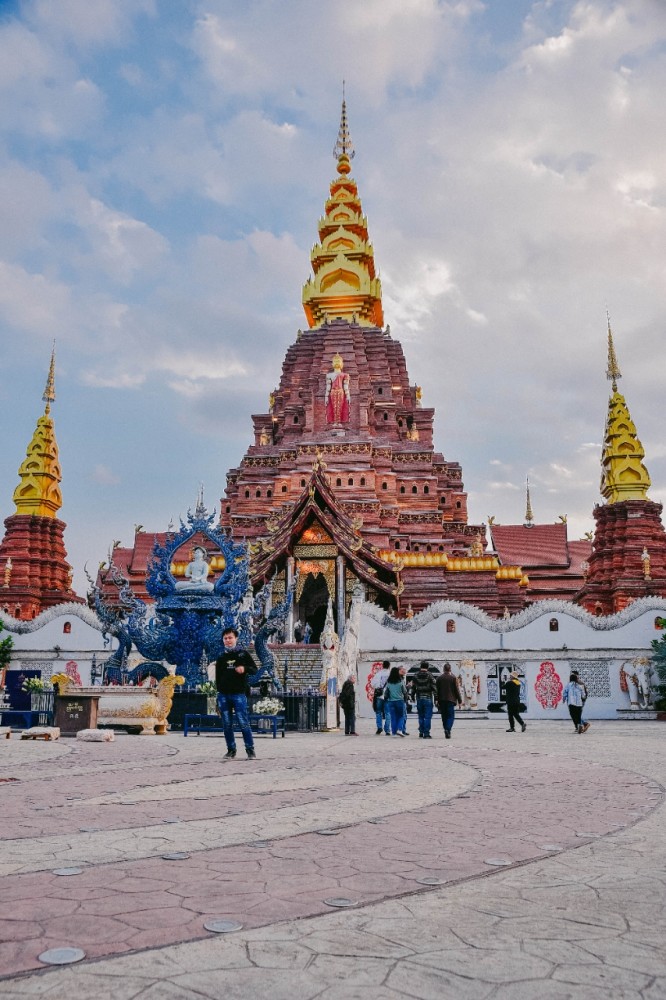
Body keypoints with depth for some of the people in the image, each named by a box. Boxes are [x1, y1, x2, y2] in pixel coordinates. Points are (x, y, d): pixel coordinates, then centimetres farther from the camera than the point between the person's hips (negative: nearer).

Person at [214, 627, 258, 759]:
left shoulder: (243, 654, 4)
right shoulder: (221, 658, 13)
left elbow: (254, 669, 3)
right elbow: (218, 677, 15)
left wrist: (245, 669, -17)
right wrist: (219, 690, 2)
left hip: (239, 694, -3)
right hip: (223, 695, 3)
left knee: (243, 723, -6)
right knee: (227, 724, 5)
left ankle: (250, 749, 2)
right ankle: (231, 749, 15)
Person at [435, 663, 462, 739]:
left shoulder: (439, 678, 5)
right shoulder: (453, 677, -3)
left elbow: (436, 690, 4)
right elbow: (457, 690, -4)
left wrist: (436, 700, 5)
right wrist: (459, 701, 1)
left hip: (442, 700, 3)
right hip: (451, 700, -3)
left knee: (444, 716, 12)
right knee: (451, 716, 0)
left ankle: (446, 731, 15)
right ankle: (448, 729, -20)